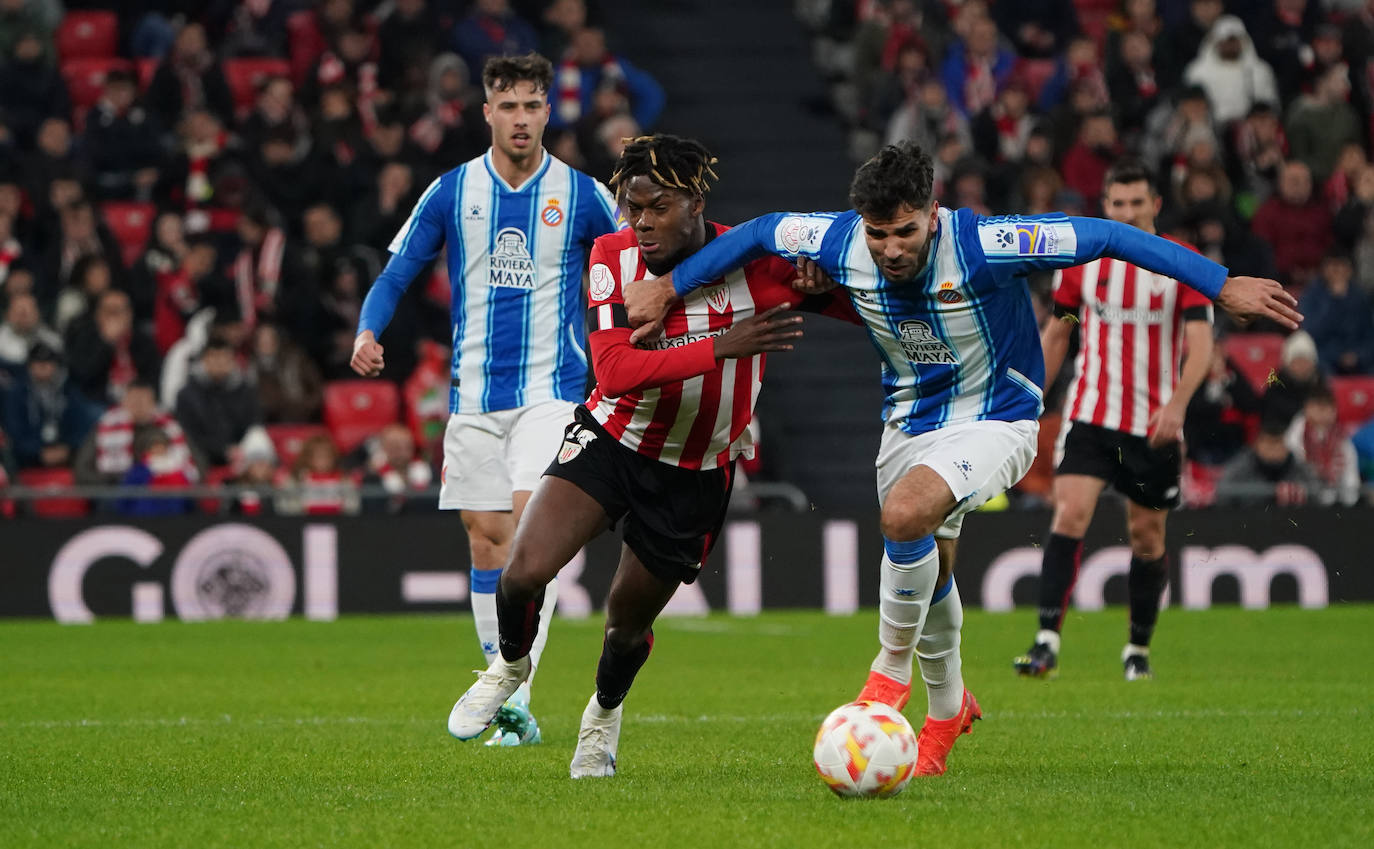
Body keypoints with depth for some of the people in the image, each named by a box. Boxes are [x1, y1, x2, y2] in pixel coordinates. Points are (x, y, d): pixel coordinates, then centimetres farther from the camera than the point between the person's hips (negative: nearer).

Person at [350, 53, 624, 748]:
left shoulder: (582, 195, 1)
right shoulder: (451, 192, 4)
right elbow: (396, 274, 8)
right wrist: (368, 331, -11)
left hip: (551, 388, -3)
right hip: (474, 394, 3)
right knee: (485, 536, 3)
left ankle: (516, 696, -24)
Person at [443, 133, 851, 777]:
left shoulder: (753, 261, -18)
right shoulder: (614, 258, -16)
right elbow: (614, 370, -28)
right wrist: (721, 346, -36)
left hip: (697, 475, 0)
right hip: (612, 440, 0)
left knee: (628, 623, 12)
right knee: (526, 569, -21)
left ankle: (604, 712, 48)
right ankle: (511, 664, 14)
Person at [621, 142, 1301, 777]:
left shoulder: (982, 245, -29)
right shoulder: (842, 244, -16)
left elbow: (1103, 237, -24)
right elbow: (760, 232, 4)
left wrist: (1224, 287, -23)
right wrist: (669, 289, 9)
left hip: (995, 421, -5)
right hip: (908, 421, 5)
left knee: (904, 513, -31)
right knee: (928, 569, 15)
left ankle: (894, 665, -9)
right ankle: (947, 707, 42)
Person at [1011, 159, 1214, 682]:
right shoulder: (1080, 261, 2)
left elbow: (1200, 343, -11)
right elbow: (1056, 333, 14)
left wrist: (1176, 404, -26)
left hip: (1154, 424, 0)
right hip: (1089, 416, 0)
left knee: (1147, 536, 8)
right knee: (1069, 515, -17)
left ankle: (1139, 648, 26)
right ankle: (1047, 643, -22)